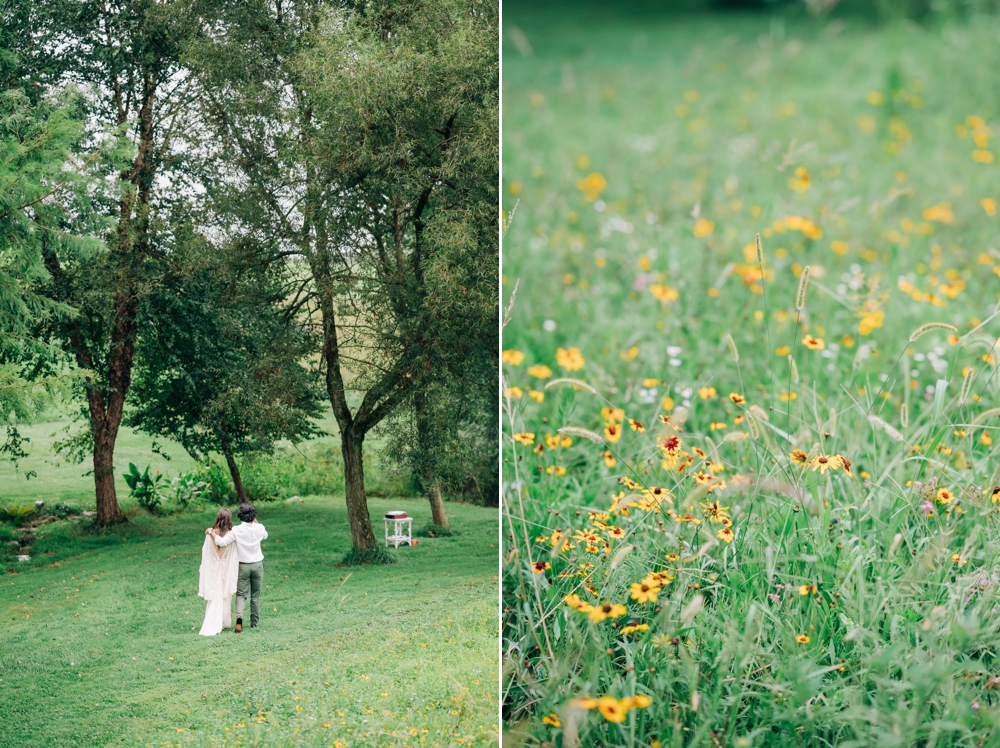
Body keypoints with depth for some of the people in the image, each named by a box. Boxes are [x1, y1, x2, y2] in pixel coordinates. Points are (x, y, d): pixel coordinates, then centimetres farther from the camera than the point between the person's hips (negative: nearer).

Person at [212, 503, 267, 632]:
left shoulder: (236, 530, -15)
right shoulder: (259, 528, -7)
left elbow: (222, 542, -23)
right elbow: (265, 535, 17)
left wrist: (213, 533, -8)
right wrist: (256, 522, 20)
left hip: (243, 565, -2)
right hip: (257, 564, 2)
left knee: (241, 594, 3)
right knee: (255, 594, 14)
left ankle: (239, 616, -22)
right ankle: (254, 622, 20)